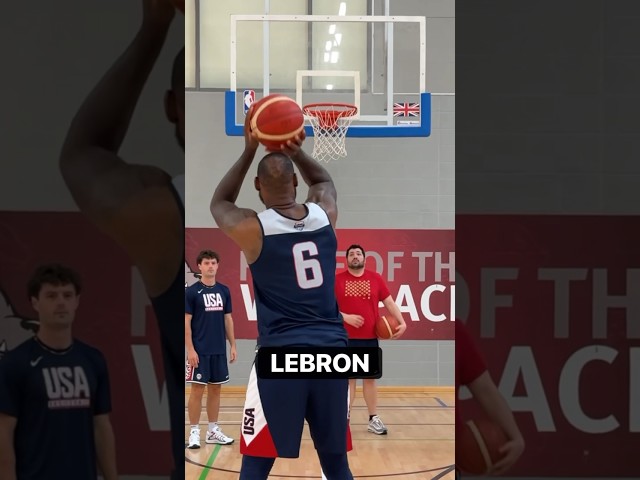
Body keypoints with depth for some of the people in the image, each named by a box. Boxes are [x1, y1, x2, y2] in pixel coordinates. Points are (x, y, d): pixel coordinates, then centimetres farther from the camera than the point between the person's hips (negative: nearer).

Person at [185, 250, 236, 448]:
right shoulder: (192, 291, -6)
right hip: (200, 351, -5)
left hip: (219, 351, 5)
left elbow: (228, 319, 12)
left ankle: (213, 431, 19)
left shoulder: (224, 291, 8)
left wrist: (232, 345, 7)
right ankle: (194, 432, 7)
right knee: (197, 390, -1)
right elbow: (186, 322, -7)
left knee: (215, 389, 10)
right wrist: (190, 349, -13)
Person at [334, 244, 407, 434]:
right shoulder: (337, 280, -1)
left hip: (370, 338, 2)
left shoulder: (376, 279, 4)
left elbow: (389, 302, 6)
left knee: (370, 377, 8)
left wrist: (402, 322, -7)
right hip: (346, 338, -2)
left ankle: (373, 419, 16)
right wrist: (346, 317, -16)